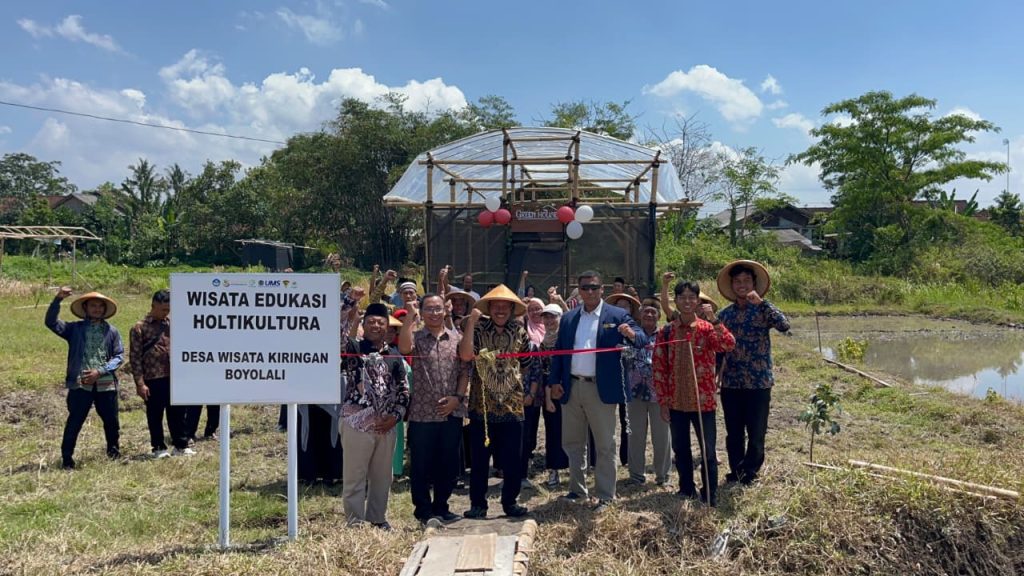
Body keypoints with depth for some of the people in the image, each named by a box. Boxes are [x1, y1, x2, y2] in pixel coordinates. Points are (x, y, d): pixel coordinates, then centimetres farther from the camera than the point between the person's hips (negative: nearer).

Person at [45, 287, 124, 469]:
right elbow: (51, 322, -5)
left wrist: (100, 371, -10)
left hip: (106, 384, 1)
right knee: (74, 423, -1)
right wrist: (58, 299, -17)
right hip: (80, 384, -1)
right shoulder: (75, 329, 7)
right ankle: (67, 459, 8)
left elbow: (119, 356, 3)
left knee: (111, 421, 11)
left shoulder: (111, 331, 8)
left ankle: (114, 452, 31)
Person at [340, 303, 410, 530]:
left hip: (386, 425, 4)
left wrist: (395, 415, -1)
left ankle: (377, 518, 27)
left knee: (382, 476, 13)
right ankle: (355, 522, 12)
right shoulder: (354, 349, -1)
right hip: (357, 422, -4)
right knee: (355, 476, 2)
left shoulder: (394, 355, 10)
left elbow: (404, 389, 11)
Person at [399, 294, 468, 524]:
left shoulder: (456, 338, 8)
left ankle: (441, 507, 25)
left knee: (448, 463, 10)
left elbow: (464, 372, 7)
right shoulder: (416, 337, 0)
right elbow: (404, 348, -23)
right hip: (422, 413, -2)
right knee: (421, 465, 4)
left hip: (452, 413, 3)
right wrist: (409, 316, -25)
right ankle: (423, 510, 18)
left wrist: (457, 397, -5)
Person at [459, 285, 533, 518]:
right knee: (479, 459, 5)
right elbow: (465, 355, -19)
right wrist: (471, 322, -20)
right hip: (481, 405, -2)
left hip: (512, 405, 2)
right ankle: (478, 504, 18)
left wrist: (528, 390, 14)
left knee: (513, 460, 6)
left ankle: (510, 501, 22)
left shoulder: (520, 332, 5)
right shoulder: (478, 329, -2)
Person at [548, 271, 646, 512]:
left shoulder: (617, 316, -2)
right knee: (572, 443, 14)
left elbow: (643, 340, -11)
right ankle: (577, 489, 29)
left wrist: (631, 334, -34)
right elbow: (558, 351, 11)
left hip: (601, 389, -4)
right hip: (571, 389, 5)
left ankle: (605, 496, 12)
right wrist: (554, 381, 1)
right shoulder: (568, 318, 10)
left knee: (605, 445, 3)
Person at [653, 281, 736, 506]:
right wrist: (663, 402, -1)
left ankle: (710, 496, 17)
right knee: (680, 449, 13)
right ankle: (686, 490, 30)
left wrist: (713, 319, -32)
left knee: (708, 450, 3)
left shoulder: (707, 329, -3)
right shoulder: (666, 332, 1)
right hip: (676, 402, 2)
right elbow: (659, 368, 2)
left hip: (703, 401, -2)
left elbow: (729, 345, -23)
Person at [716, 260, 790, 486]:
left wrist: (761, 301, -24)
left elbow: (784, 325, -21)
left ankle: (750, 473, 17)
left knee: (756, 433, 4)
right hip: (730, 383, 3)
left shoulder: (763, 309, -2)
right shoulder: (725, 313, 8)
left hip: (758, 382, -3)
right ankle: (735, 471, 24)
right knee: (733, 433, 11)